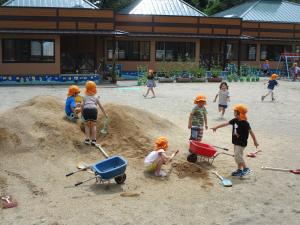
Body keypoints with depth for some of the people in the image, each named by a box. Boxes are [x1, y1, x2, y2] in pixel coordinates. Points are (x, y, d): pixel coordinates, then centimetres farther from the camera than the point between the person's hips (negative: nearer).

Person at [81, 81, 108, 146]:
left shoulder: (85, 97, 24)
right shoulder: (96, 97, 26)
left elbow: (82, 105, 8)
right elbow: (101, 106, 27)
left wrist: (82, 113, 16)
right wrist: (105, 114, 33)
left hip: (86, 109, 0)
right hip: (93, 109, 0)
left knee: (87, 125, 13)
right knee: (93, 125, 10)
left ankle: (87, 139, 6)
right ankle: (93, 140, 5)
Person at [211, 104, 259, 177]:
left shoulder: (245, 123, -19)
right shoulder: (235, 120, 2)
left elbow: (251, 132, -15)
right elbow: (226, 123, 7)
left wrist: (255, 142, -11)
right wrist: (216, 127, 11)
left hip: (242, 143, -8)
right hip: (236, 142, 8)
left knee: (237, 156, -11)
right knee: (237, 156, 14)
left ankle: (246, 169, 0)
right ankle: (239, 170, 25)